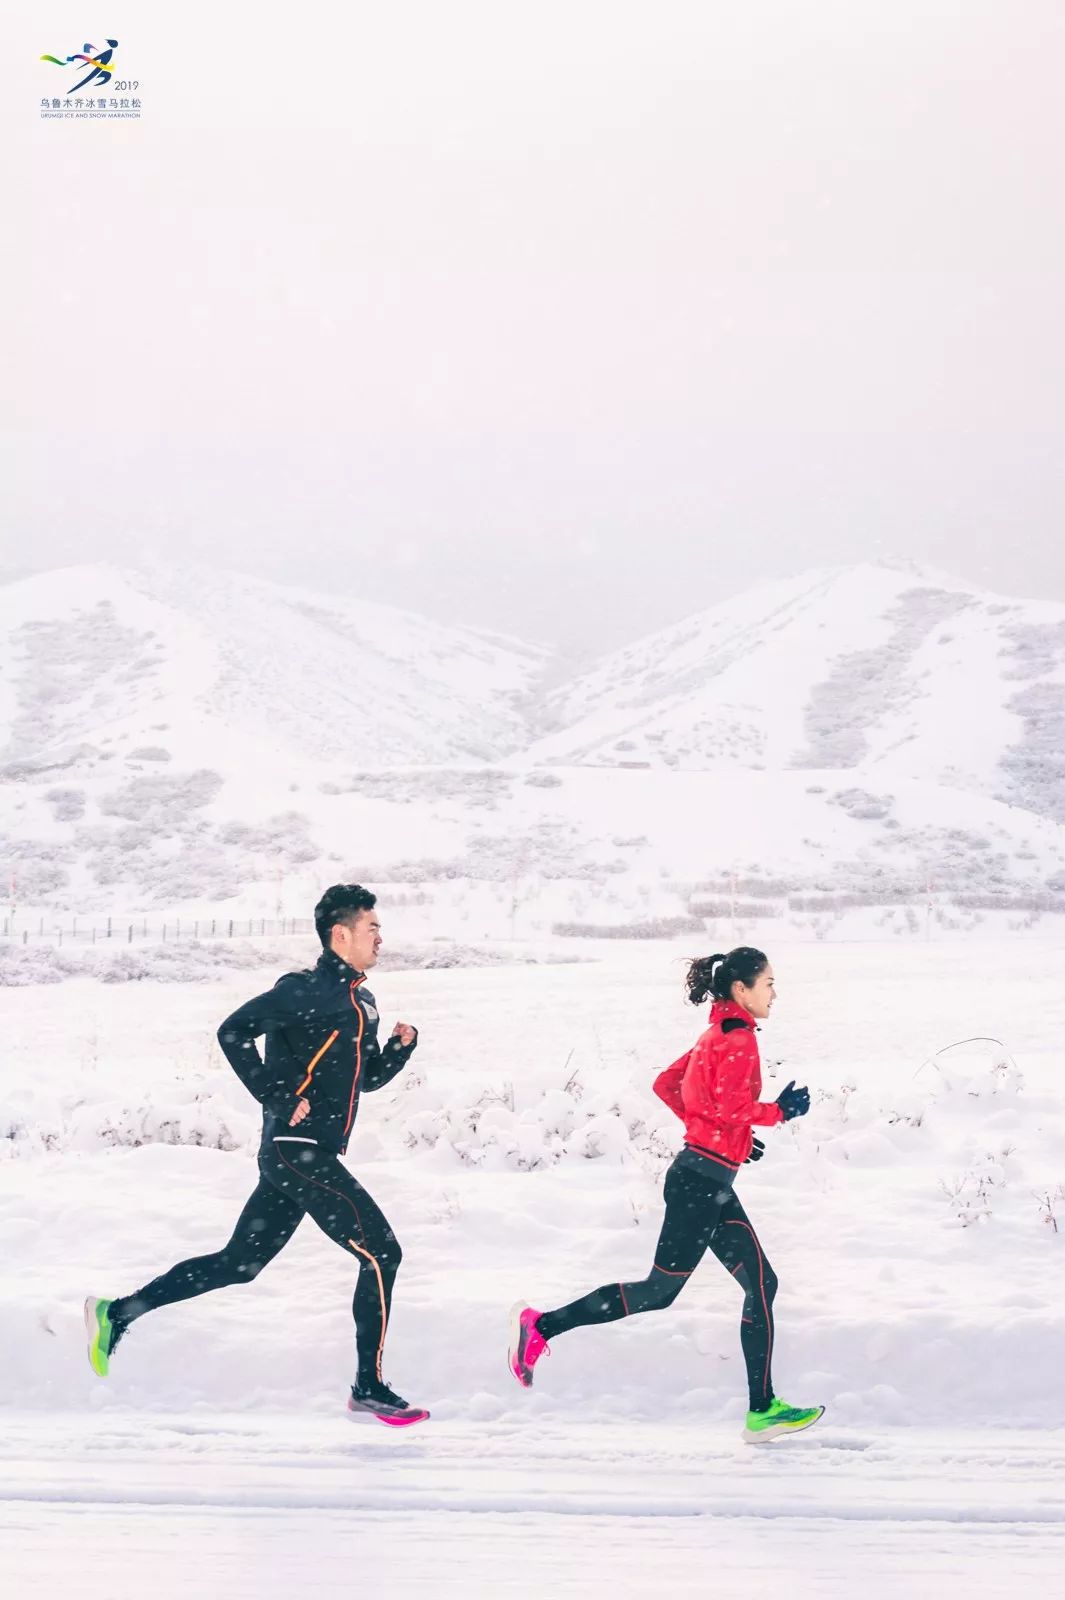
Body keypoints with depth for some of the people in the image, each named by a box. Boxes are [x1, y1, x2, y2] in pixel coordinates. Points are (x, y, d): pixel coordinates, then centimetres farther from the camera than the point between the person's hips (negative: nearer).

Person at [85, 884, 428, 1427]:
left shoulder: (361, 1003, 16)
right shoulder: (307, 990, -12)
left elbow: (368, 1078, 25)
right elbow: (234, 1031, -19)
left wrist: (401, 1046, 6)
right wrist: (280, 1098, -19)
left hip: (304, 1157, 9)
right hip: (297, 1151, -9)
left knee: (238, 1264, 13)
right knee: (381, 1252, -8)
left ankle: (116, 1315, 19)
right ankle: (369, 1388, -2)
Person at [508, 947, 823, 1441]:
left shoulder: (718, 1034, 16)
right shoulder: (738, 1037, -12)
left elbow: (666, 1085, 20)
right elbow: (729, 1106, -23)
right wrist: (777, 1111, -7)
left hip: (705, 1181, 10)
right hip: (702, 1181, -10)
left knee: (761, 1286, 6)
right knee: (659, 1290, -4)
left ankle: (762, 1409, 6)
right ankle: (540, 1326, 1)